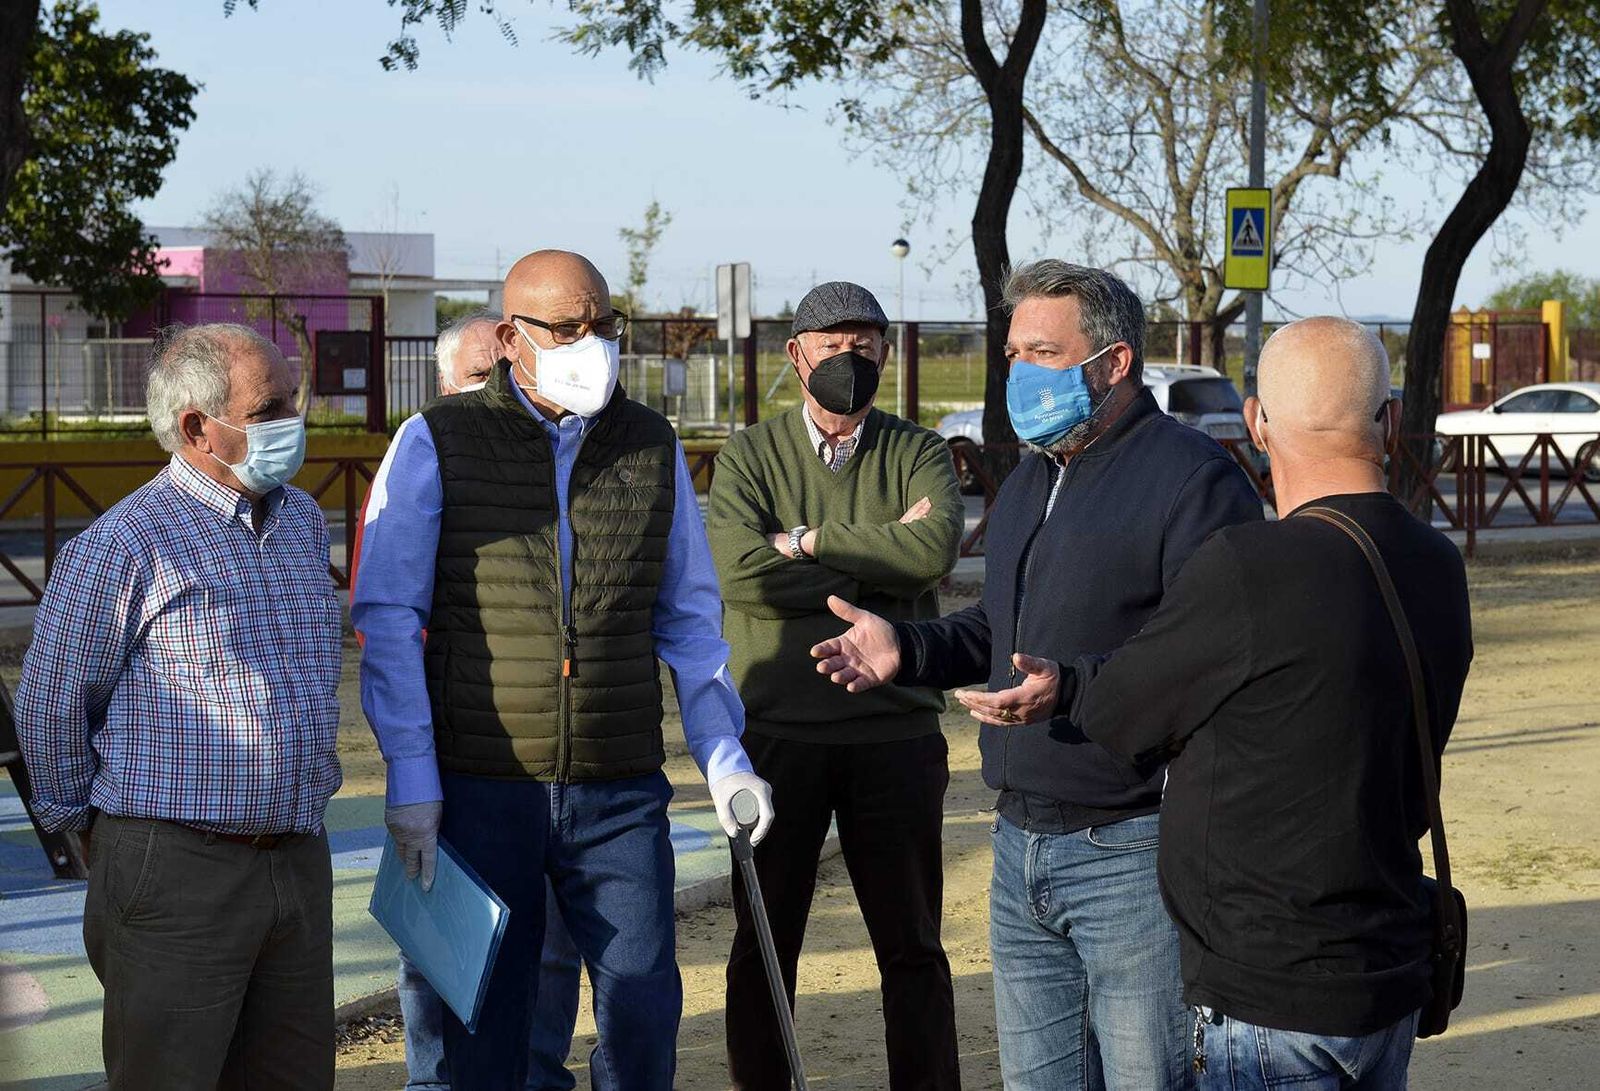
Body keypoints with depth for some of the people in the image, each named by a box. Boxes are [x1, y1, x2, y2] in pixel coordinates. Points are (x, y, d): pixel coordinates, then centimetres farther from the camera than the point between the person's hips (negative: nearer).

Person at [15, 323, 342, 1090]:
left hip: (297, 869, 7)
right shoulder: (124, 546, -12)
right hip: (175, 874, -7)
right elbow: (52, 703, -4)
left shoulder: (302, 520, 12)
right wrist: (79, 821, 7)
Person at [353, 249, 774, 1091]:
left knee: (644, 1004, 0)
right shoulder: (436, 445, -1)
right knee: (483, 1018, 6)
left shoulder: (653, 447, 9)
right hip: (479, 791, -2)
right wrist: (410, 777, -10)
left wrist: (723, 756, 7)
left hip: (619, 794, 2)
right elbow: (388, 621, -3)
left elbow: (689, 620, 15)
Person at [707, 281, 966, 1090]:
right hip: (776, 731, 0)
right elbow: (739, 569, -14)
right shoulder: (750, 456, 4)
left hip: (895, 732, 0)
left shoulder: (918, 454, 6)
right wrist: (879, 559, -11)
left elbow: (937, 547, -15)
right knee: (764, 947, 8)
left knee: (913, 946, 7)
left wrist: (808, 542, -11)